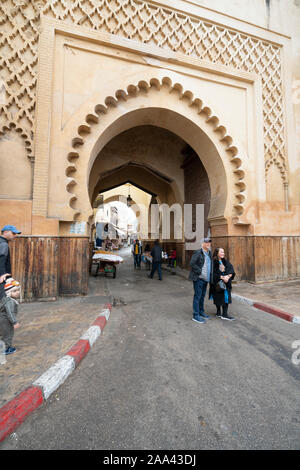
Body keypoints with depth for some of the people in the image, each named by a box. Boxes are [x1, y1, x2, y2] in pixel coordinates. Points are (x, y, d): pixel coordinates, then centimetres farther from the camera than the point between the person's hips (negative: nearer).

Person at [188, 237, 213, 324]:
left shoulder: (209, 253, 13)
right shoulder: (198, 253, -13)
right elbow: (192, 264, -19)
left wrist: (210, 275, 10)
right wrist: (200, 271, -18)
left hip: (206, 279, 8)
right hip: (199, 278, -8)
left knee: (202, 296, 19)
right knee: (197, 297, 0)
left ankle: (201, 312, 34)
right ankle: (195, 316, 10)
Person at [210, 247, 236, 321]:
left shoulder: (225, 261, 8)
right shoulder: (213, 262, -11)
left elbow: (231, 270, -2)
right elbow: (213, 273, -18)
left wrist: (228, 276, -19)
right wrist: (222, 277, -22)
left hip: (226, 283, 5)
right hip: (217, 284, -5)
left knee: (226, 297, 2)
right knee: (218, 298, 7)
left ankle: (224, 314, 10)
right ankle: (218, 312, 27)